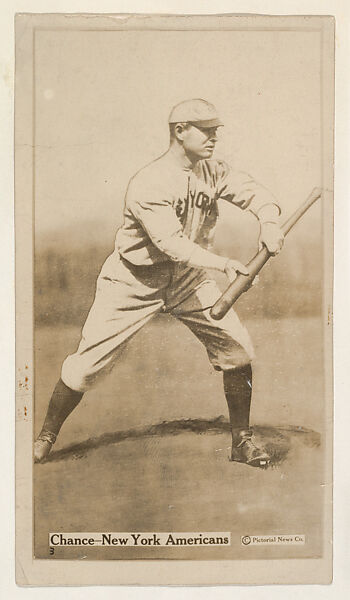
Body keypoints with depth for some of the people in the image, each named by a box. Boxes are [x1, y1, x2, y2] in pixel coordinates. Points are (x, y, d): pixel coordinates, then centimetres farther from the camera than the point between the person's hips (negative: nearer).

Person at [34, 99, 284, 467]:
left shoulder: (212, 172, -3)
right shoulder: (149, 184, -24)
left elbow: (254, 192, -2)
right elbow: (172, 243, -33)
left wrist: (269, 222, -24)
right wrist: (223, 264, -43)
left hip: (188, 278, 6)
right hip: (134, 283, -5)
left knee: (238, 348, -5)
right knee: (87, 364, -2)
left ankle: (242, 439, 14)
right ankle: (46, 438, 22)